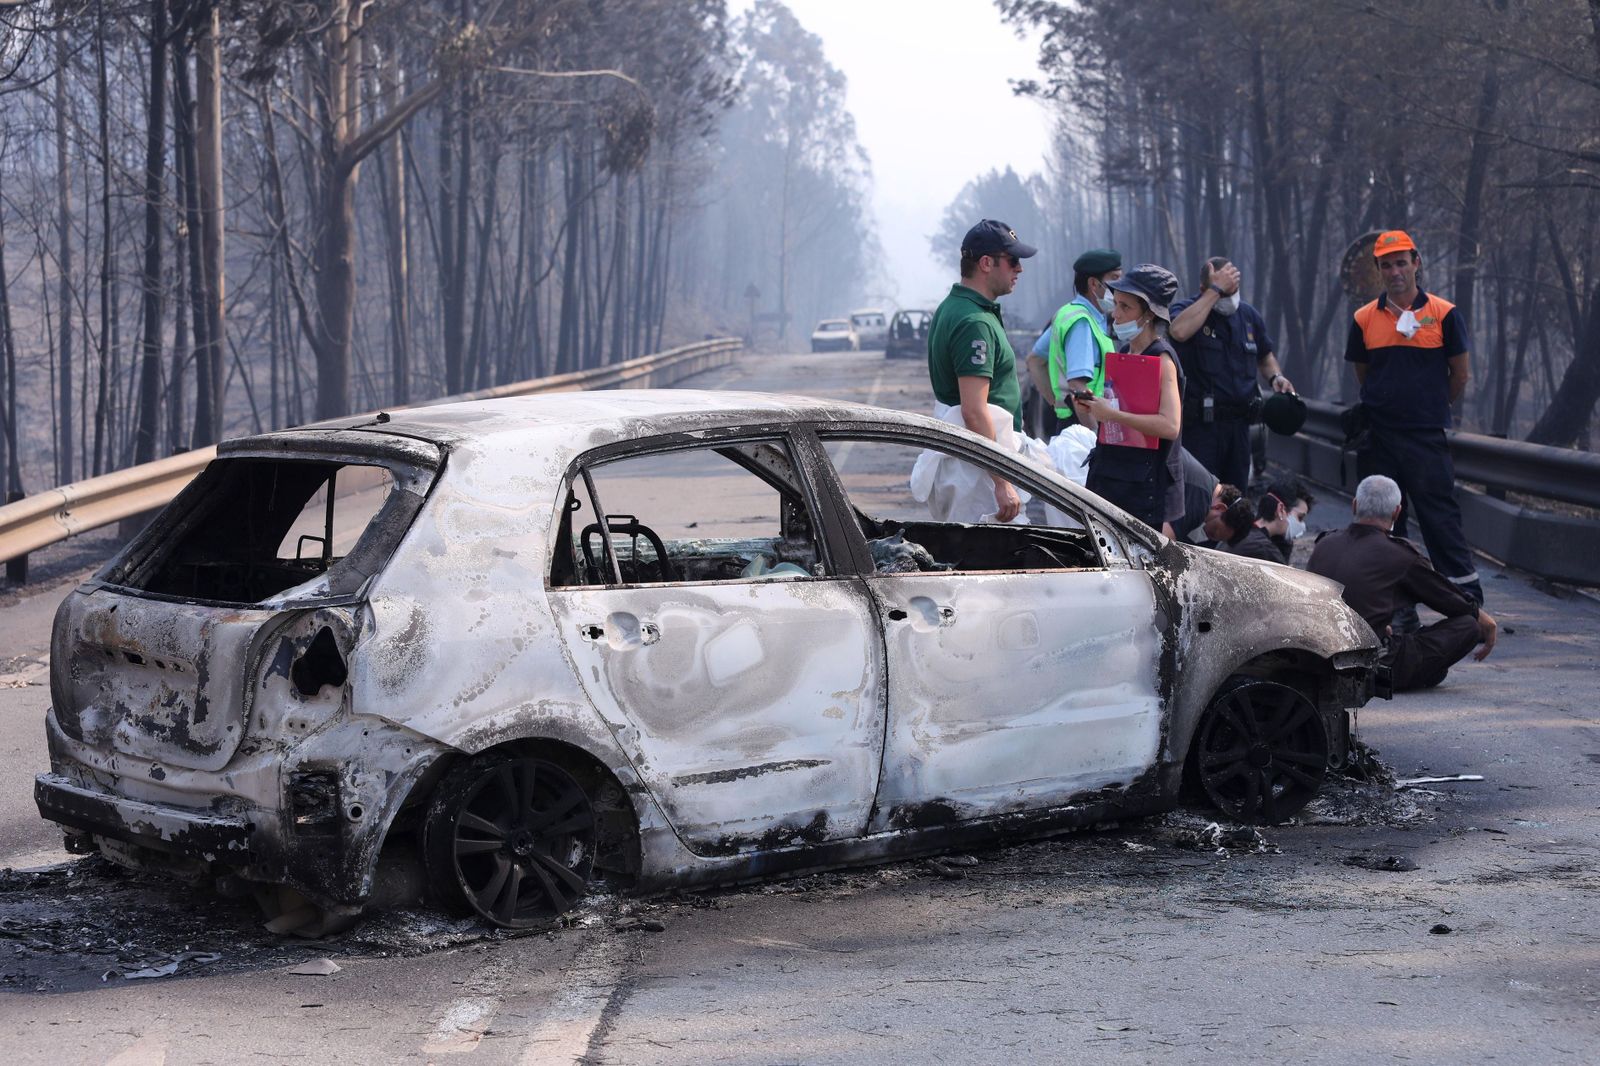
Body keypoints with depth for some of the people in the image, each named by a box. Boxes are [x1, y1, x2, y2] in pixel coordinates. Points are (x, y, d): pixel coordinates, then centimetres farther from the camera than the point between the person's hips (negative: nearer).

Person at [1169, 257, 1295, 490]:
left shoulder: (1249, 315, 12)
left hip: (1239, 422, 6)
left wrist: (1275, 376, 6)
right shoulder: (1186, 309, -6)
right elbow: (1180, 331, -32)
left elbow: (1265, 354, 28)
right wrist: (1215, 290, -26)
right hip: (1199, 424, -6)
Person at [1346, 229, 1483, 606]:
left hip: (1427, 437, -3)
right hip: (1377, 435, 3)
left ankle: (1468, 598, -1)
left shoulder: (1443, 314, -1)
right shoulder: (1364, 319, 6)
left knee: (1440, 516, -5)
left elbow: (1461, 373, 6)